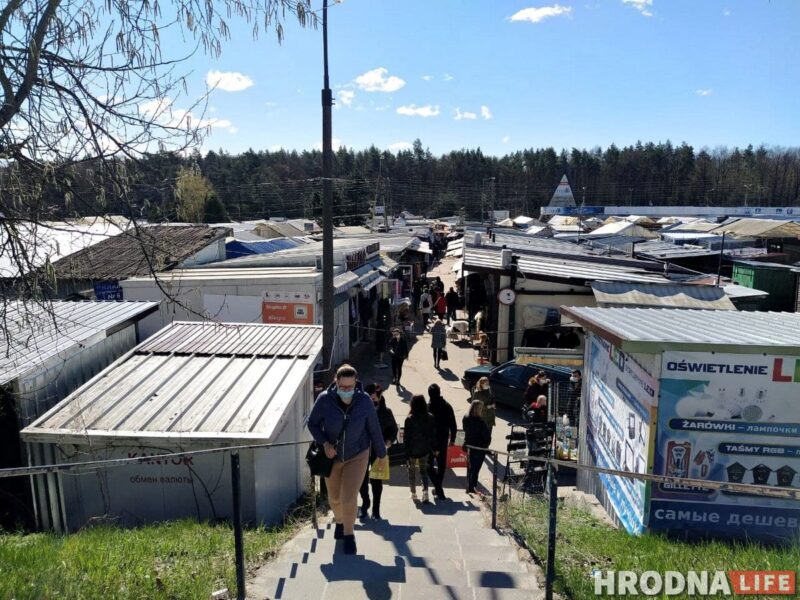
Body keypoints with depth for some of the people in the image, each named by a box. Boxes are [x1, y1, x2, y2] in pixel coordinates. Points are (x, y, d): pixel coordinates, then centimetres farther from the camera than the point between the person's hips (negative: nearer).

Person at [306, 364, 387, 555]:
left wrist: (381, 453, 4)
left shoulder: (364, 401, -19)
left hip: (357, 456, -2)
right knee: (334, 498, 18)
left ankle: (349, 534, 17)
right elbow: (312, 423, -6)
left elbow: (374, 429, -7)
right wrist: (324, 443, -20)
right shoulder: (324, 399, -21)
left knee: (349, 498, -10)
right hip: (332, 456, 2)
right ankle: (339, 521, 52)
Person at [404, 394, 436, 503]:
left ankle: (413, 493, 24)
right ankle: (425, 491, 0)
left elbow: (406, 436, -13)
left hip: (412, 449, -3)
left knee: (412, 471, 16)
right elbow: (433, 434, 0)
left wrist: (406, 449, -3)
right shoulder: (429, 417, -7)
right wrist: (432, 447, 10)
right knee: (423, 470, 17)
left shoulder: (409, 419, -17)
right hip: (425, 449, 3)